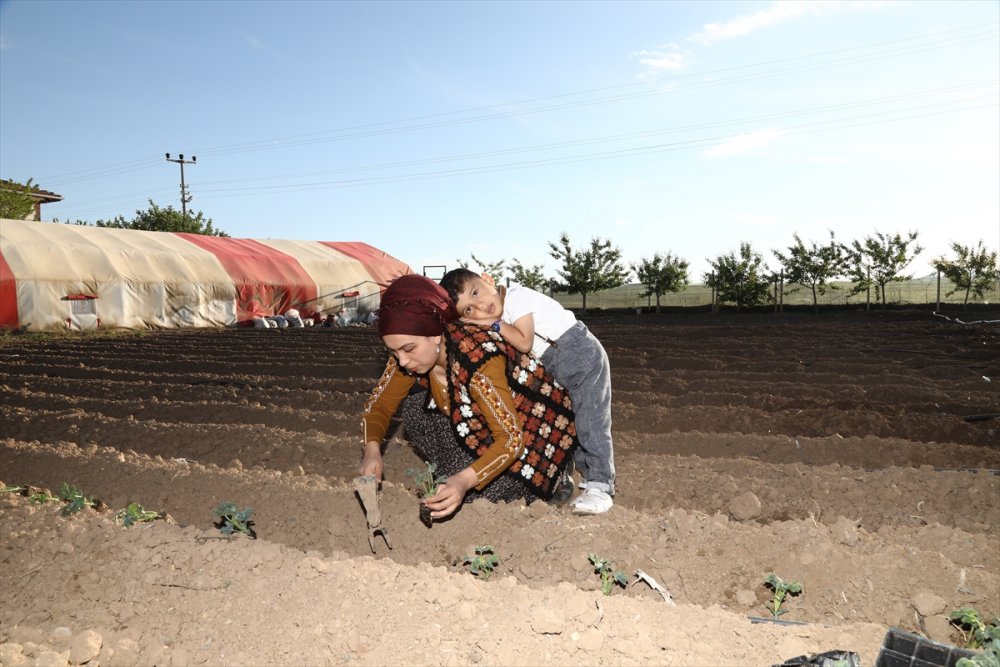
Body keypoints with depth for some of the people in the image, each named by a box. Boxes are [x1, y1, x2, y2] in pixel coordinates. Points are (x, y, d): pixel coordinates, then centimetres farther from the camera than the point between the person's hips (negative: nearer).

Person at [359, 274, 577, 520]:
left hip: (534, 434, -7)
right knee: (411, 408, -10)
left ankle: (552, 480, 3)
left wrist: (465, 480, -45)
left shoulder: (478, 359, -36)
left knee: (476, 494, -22)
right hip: (482, 425, 7)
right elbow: (379, 405, -4)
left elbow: (512, 438, -32)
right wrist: (372, 450, -24)